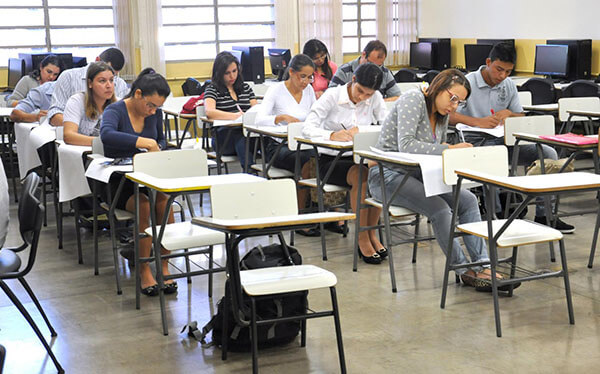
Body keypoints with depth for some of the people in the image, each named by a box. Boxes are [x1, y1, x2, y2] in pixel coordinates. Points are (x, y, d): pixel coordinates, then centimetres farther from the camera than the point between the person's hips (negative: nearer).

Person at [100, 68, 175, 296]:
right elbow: (107, 135, -37)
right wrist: (146, 143, -40)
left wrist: (157, 148, 0)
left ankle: (164, 267, -16)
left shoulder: (155, 113, 5)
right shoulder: (115, 111, -13)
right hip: (119, 183, -4)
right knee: (144, 207, -32)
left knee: (165, 203, -28)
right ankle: (144, 271, -18)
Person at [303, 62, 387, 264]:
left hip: (359, 157, 4)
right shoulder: (332, 96, -10)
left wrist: (361, 130, -26)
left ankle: (371, 233, -12)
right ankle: (362, 238, -21)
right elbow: (308, 128, -19)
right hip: (330, 160, -4)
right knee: (361, 176, -34)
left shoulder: (375, 98, 1)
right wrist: (333, 135, -39)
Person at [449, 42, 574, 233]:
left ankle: (543, 215, -5)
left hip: (503, 141, 6)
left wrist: (508, 113, -10)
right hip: (474, 142, -6)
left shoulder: (509, 85, 11)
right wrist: (478, 122, -36)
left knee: (548, 153, -10)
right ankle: (495, 214, -25)